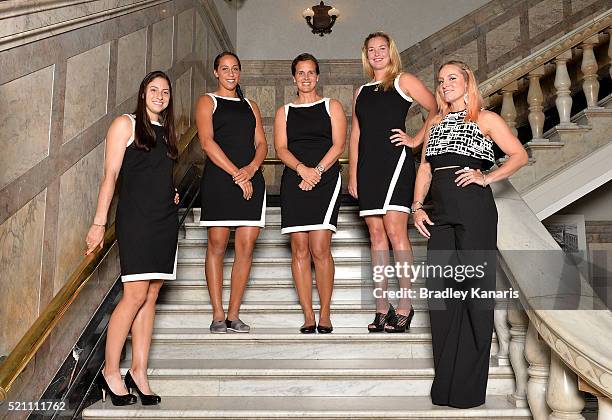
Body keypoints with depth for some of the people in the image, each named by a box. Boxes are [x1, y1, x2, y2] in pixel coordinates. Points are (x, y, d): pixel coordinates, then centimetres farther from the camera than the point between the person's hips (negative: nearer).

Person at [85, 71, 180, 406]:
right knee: (135, 295, -10)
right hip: (135, 218, -6)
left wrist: (172, 194, 8)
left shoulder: (167, 131, 19)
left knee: (150, 297, 5)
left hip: (165, 220, 6)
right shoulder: (125, 124, 2)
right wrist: (99, 222, -10)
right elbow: (111, 175, -5)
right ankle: (110, 372, 5)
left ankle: (138, 372, 11)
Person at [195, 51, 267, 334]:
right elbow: (207, 142, -5)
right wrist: (235, 173, -13)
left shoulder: (250, 106, 23)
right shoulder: (207, 102, 10)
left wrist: (252, 167, -9)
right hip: (219, 178, -4)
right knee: (217, 244, -3)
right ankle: (218, 315, 4)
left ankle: (233, 314, 6)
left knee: (246, 246, -2)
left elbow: (261, 143, 13)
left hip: (251, 179, 4)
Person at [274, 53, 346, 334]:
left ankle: (325, 314, -1)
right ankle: (308, 316, 3)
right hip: (294, 182, 2)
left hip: (325, 180, -2)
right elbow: (281, 148, 6)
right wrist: (302, 169, -13)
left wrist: (318, 170, -13)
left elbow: (338, 145, 2)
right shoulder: (284, 111, 19)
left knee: (320, 249, -11)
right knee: (300, 249, -2)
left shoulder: (332, 107, 14)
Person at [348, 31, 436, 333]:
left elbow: (438, 110, 1)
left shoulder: (404, 81, 7)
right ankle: (382, 306, 8)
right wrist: (352, 174, 12)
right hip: (367, 164, 5)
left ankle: (405, 304, -4)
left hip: (395, 159, -5)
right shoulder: (361, 92, 21)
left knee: (395, 231, -12)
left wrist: (416, 140, -5)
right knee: (376, 234, 4)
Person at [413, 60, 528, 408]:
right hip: (440, 212, 5)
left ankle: (469, 386, 5)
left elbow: (520, 156, 3)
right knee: (440, 289, 3)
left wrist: (487, 177, -9)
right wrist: (418, 206, 7)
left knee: (475, 288, -4)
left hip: (474, 209, -5)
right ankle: (445, 383, 14)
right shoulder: (435, 123, 22)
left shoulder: (485, 119, 7)